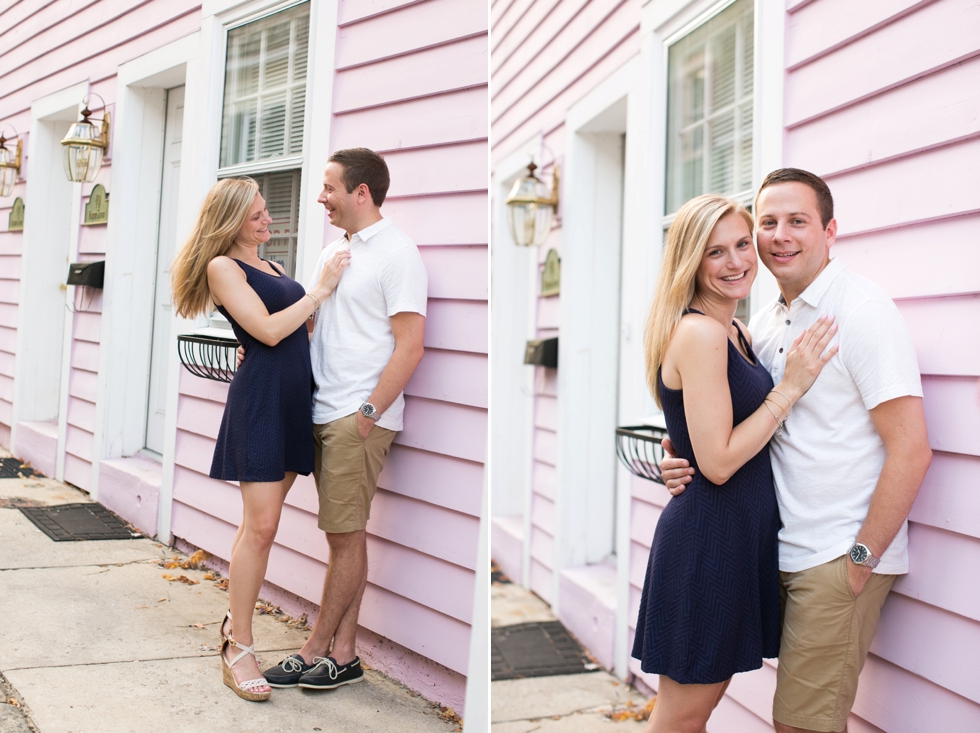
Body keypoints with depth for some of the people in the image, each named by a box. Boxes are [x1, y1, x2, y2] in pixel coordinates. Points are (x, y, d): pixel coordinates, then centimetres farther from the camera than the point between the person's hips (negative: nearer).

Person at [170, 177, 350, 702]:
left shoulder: (268, 266, 19)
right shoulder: (223, 267, -6)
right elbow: (268, 330, -16)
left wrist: (334, 289, 10)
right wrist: (321, 289, -9)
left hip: (295, 397, 8)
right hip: (259, 396, -8)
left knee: (261, 520, 13)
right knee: (261, 525, -9)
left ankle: (237, 618, 26)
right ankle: (238, 652, -2)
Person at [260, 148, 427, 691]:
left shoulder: (396, 254, -8)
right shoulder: (331, 252, 18)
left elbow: (409, 348, -14)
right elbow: (308, 323, 25)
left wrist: (367, 414, -16)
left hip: (361, 418, -8)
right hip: (324, 413, 8)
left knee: (345, 535, 0)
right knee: (344, 536, 11)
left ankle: (314, 651, 10)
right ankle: (343, 654, 17)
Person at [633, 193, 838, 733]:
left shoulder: (731, 332, 11)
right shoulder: (698, 332, -19)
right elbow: (717, 462, -22)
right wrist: (792, 386, -17)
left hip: (740, 533, 10)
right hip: (708, 539, -10)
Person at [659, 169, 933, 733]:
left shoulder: (863, 312, -12)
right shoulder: (763, 325, 11)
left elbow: (911, 450, -16)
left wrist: (861, 558, -14)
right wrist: (691, 461, -1)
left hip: (839, 560, -7)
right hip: (786, 554, 7)